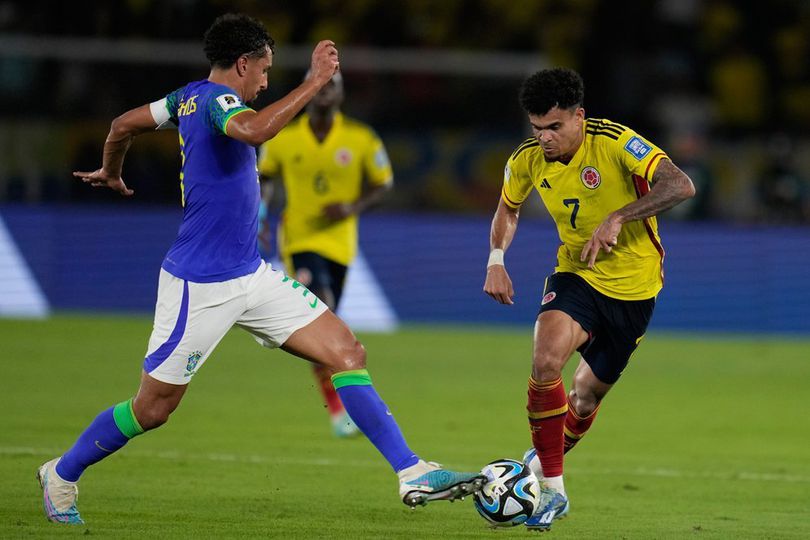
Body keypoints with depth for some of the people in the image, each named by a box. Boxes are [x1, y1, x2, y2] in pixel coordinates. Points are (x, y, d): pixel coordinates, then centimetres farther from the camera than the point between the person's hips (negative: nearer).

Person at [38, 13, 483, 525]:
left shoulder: (191, 97, 8)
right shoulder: (215, 98, -18)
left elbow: (124, 124, 21)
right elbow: (253, 129, -43)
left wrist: (111, 173, 40)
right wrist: (315, 81, -38)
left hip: (252, 276, 9)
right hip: (201, 286, -9)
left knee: (348, 352, -2)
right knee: (152, 409, 3)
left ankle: (413, 474, -4)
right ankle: (62, 475, 26)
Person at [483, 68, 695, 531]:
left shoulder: (615, 143, -22)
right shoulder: (527, 160, -7)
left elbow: (680, 186, -31)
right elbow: (508, 209, 15)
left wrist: (617, 218, -38)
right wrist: (496, 261, -1)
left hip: (633, 284, -2)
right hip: (576, 275, 2)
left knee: (587, 393, 8)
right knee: (547, 359, -27)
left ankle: (548, 458, 42)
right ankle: (551, 490, -18)